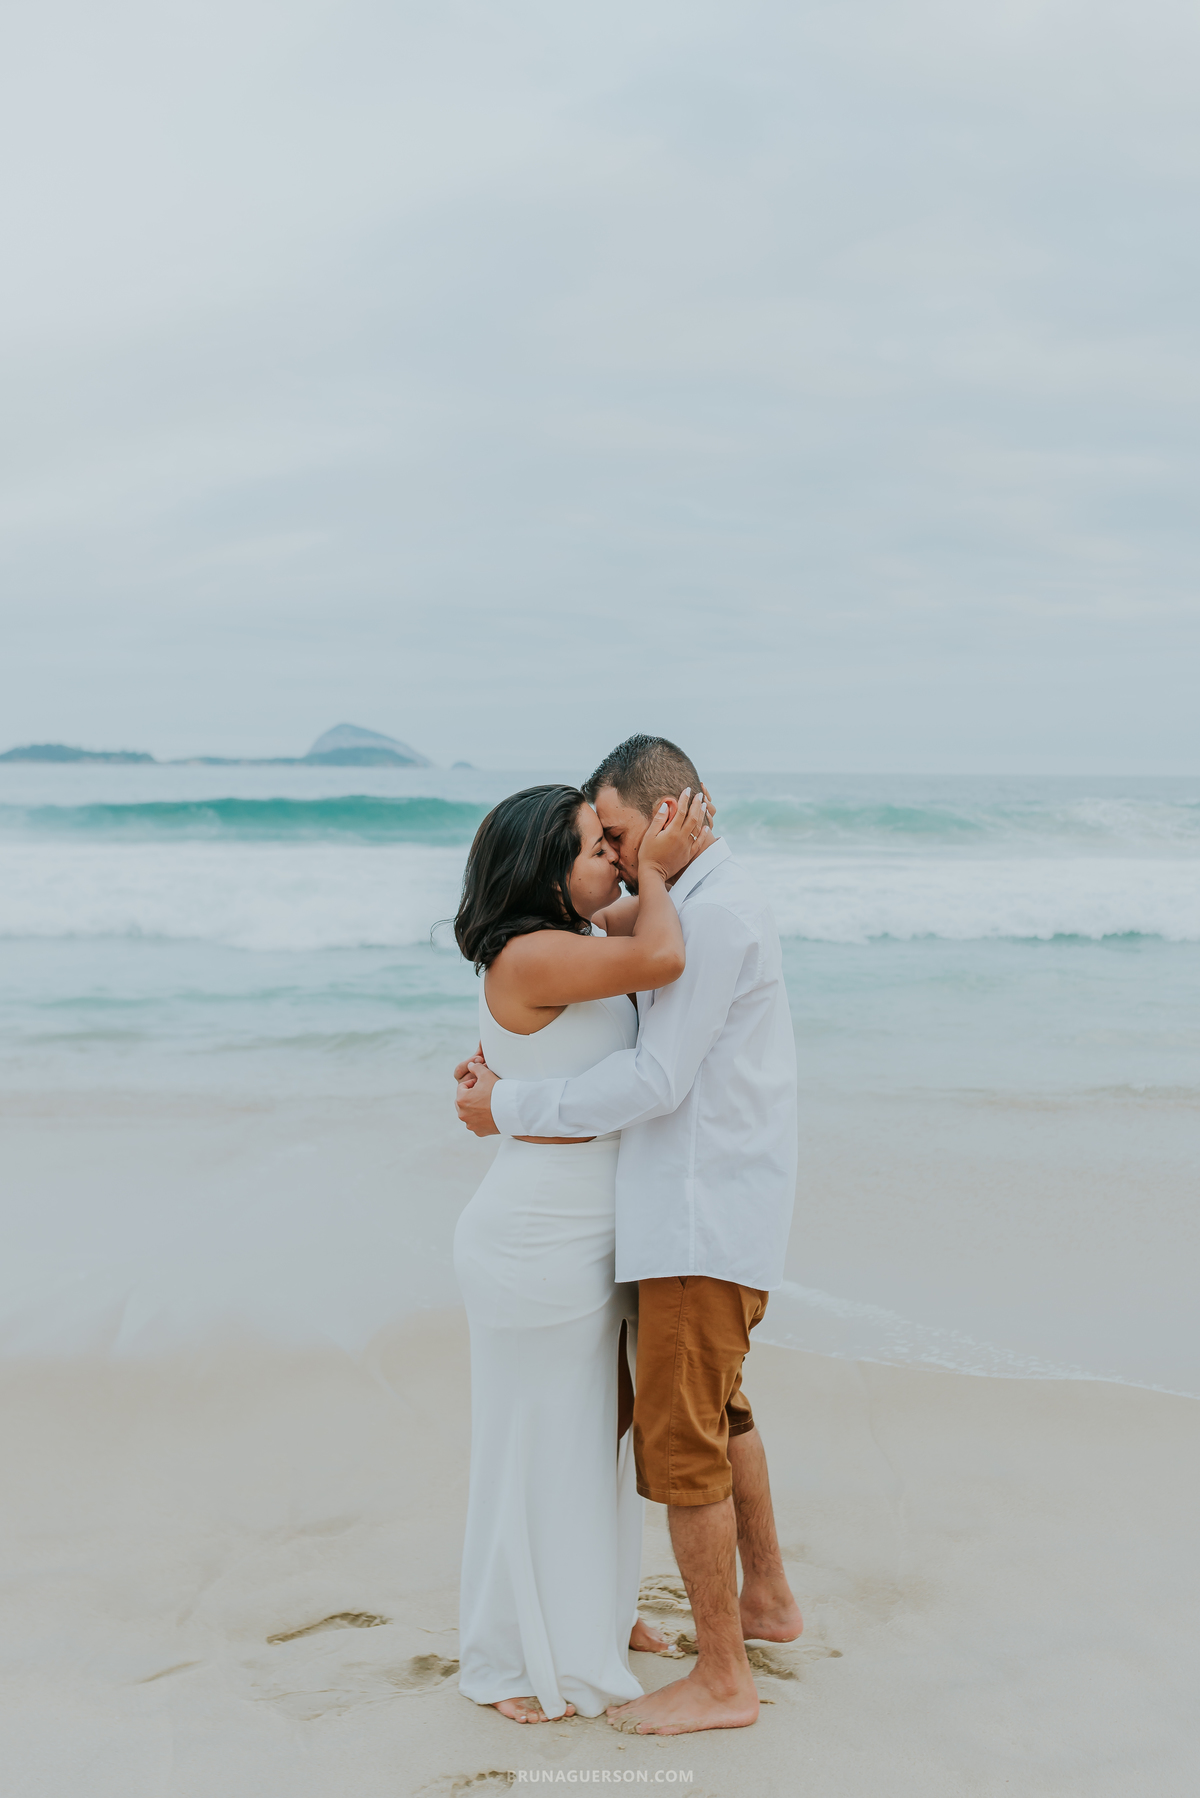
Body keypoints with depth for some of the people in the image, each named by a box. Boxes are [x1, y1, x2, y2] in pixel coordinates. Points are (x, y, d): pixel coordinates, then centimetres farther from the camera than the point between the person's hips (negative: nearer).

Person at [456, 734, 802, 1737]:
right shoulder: (718, 906, 15)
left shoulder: (712, 911, -18)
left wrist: (511, 1108, -12)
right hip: (712, 1210, 11)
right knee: (717, 1409, 25)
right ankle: (767, 1598, 40)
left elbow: (656, 1083, -21)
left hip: (707, 1222, -11)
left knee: (678, 1443, -2)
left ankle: (721, 1680, 9)